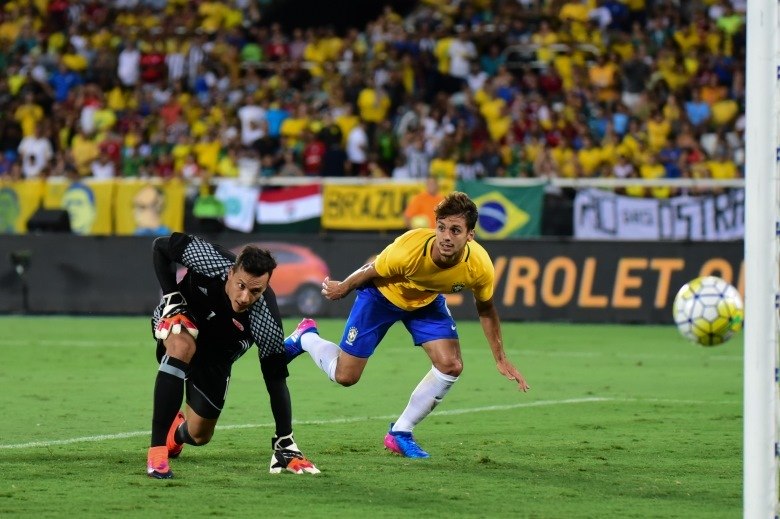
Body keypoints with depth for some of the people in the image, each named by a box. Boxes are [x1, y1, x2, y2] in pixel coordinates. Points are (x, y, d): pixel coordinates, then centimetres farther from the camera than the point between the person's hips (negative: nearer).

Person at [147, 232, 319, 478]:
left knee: (199, 435, 4)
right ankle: (157, 449, -35)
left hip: (215, 358, 2)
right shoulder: (211, 259, -35)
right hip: (177, 319, -2)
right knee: (183, 347, -38)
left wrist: (285, 445, -27)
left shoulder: (265, 321, -35)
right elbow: (160, 246, -17)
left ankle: (176, 432, 46)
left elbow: (276, 380, -26)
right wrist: (171, 296, -25)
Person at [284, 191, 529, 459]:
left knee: (451, 366, -14)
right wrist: (342, 289, 0)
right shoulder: (409, 249, -42)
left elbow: (486, 309, -8)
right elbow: (372, 271, -18)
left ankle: (400, 433, 6)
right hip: (382, 295, -4)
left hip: (427, 301, 4)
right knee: (345, 376, 1)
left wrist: (500, 359, -3)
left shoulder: (479, 266, -31)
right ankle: (305, 336, 35)